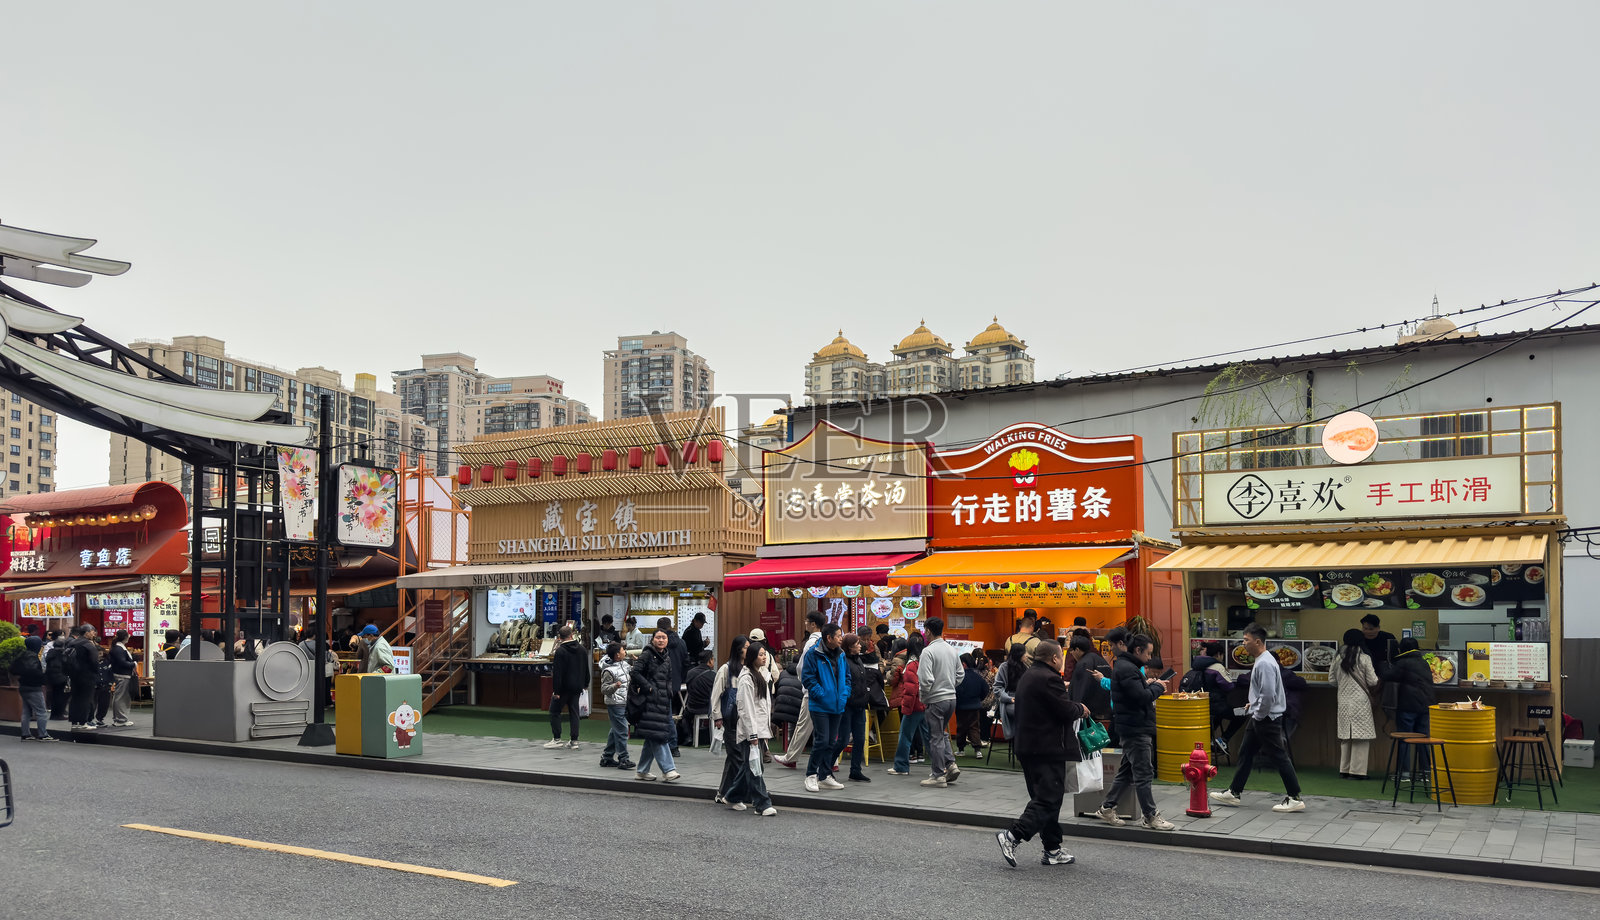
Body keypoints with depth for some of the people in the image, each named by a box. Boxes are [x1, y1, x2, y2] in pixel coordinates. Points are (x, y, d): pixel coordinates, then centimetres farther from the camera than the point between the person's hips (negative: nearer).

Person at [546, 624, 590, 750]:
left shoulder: (560, 651, -15)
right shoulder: (581, 649, 5)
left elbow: (557, 672, -18)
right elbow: (586, 668, 15)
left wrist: (556, 690, -16)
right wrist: (585, 684, 25)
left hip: (564, 687, -6)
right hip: (577, 687, 6)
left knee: (554, 711, 6)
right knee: (574, 713, 9)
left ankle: (557, 739, 5)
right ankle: (574, 741, 7)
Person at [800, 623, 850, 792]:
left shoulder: (841, 654, 10)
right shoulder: (813, 654, -10)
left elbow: (846, 676, 17)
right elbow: (807, 677, -12)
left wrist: (844, 694, 2)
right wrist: (821, 695, -16)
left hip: (837, 706, 7)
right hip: (820, 706, -7)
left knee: (832, 741, 11)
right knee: (822, 740, -9)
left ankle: (824, 776, 21)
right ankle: (811, 775, 5)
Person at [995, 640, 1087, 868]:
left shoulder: (1027, 677, 14)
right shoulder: (1048, 679, -17)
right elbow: (1067, 711, -17)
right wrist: (1081, 710, 3)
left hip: (1028, 746, 10)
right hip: (1047, 748, -10)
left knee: (1046, 798, 14)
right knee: (1048, 800, -8)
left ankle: (1052, 851, 17)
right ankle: (1012, 836, -17)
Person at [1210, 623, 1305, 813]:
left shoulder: (1265, 664, -21)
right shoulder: (1260, 661, 11)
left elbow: (1268, 694, -26)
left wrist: (1259, 714, -15)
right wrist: (1253, 704, 15)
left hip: (1267, 719, -11)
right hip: (1259, 717, 11)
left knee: (1279, 756, -4)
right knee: (1245, 754, 14)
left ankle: (1294, 798, 3)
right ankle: (1233, 793, 20)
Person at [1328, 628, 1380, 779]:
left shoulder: (1339, 658, 3)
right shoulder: (1364, 658, -8)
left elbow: (1331, 680, 7)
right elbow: (1372, 682, -6)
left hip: (1344, 702, 4)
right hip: (1360, 702, -4)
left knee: (1345, 737, 11)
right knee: (1360, 737, 0)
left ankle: (1345, 769, 15)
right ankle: (1357, 770, -2)